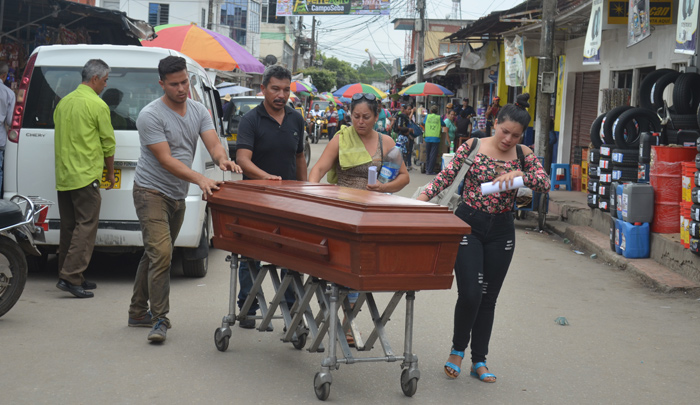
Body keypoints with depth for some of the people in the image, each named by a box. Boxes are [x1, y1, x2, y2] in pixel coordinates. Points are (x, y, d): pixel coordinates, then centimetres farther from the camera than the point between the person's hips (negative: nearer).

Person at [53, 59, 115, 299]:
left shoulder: (64, 102, 13)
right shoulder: (97, 104, -9)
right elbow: (108, 143, -4)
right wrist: (110, 172, 10)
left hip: (63, 176, 8)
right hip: (85, 176, -8)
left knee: (69, 227, 12)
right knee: (86, 226, -6)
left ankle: (69, 275, 17)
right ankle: (70, 277, -12)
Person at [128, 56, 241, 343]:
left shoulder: (199, 111, 5)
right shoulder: (151, 115, -15)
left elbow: (213, 143, -6)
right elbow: (165, 159, -22)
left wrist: (222, 159, -31)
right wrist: (200, 179, -35)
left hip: (178, 196, 7)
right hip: (151, 191, -7)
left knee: (154, 255, 15)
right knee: (161, 253, -18)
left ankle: (138, 312, 26)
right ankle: (159, 319, -13)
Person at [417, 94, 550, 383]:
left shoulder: (523, 155, 1)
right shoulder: (473, 146, -4)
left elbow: (545, 184, -11)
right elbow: (446, 176, -4)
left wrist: (519, 174, -28)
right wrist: (424, 197, -18)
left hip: (501, 231, 3)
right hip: (468, 224, -3)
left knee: (488, 297, 9)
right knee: (470, 293, -10)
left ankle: (479, 361, 20)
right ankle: (457, 349, 15)